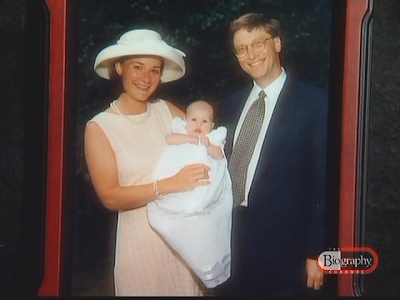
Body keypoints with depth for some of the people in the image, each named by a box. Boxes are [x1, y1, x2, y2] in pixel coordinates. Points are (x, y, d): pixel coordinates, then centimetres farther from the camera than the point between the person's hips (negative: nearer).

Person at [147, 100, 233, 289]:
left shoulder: (213, 138, 13)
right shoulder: (181, 131, 16)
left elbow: (219, 155, -2)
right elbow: (169, 138, -4)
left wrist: (208, 144, -17)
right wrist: (191, 138, -9)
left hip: (203, 198, -1)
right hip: (174, 196, 1)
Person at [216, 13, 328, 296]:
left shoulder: (315, 101, -9)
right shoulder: (232, 104, 10)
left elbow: (324, 182, -10)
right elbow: (223, 168, 13)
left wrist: (315, 253, -12)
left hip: (283, 245, -5)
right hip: (230, 239, 5)